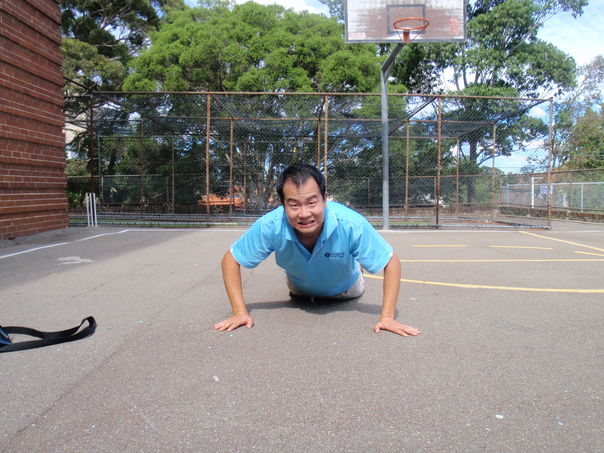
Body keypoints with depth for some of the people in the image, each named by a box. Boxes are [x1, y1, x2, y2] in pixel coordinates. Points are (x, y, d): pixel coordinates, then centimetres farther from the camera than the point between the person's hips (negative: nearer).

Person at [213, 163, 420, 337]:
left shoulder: (351, 224, -45)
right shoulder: (270, 226, -42)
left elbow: (391, 262, -32)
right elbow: (231, 260, -27)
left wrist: (387, 317, -38)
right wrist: (240, 312, -33)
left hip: (344, 290, 0)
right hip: (301, 289, 1)